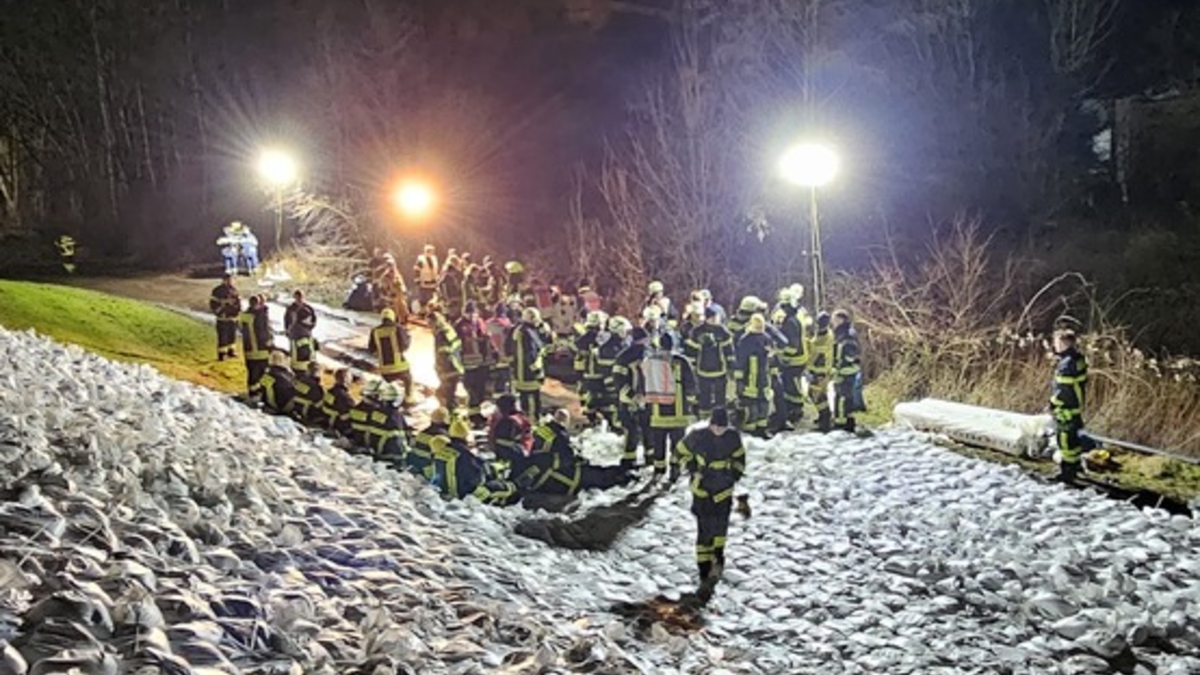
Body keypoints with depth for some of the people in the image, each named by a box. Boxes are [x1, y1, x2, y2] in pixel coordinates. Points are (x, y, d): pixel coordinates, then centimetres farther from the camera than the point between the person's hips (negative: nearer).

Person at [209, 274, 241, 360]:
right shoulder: (217, 291, -11)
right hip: (222, 319, -6)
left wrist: (239, 310, 1)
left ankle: (230, 352, 28)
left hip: (233, 318, 6)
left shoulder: (234, 290, 7)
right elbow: (212, 304, -9)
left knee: (232, 336, 14)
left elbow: (238, 300, 16)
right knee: (222, 337, -6)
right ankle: (221, 354, 1)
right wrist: (219, 312, -16)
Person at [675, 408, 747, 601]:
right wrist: (694, 470, -11)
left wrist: (736, 473, -1)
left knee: (720, 529, 7)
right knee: (704, 533, -6)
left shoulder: (733, 437, -6)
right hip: (702, 491, -2)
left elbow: (739, 456, 12)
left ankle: (717, 560, 38)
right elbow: (681, 452, 0)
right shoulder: (697, 437, -15)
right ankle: (705, 576, -1)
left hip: (724, 490, 3)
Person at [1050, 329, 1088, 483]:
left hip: (1065, 407, -10)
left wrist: (1054, 402, -13)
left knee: (1065, 438, 0)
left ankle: (1067, 472, 8)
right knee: (1073, 436, 22)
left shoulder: (1067, 363, -26)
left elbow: (1064, 389, -25)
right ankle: (1075, 465, 35)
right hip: (1075, 404, 10)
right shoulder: (1078, 358, 6)